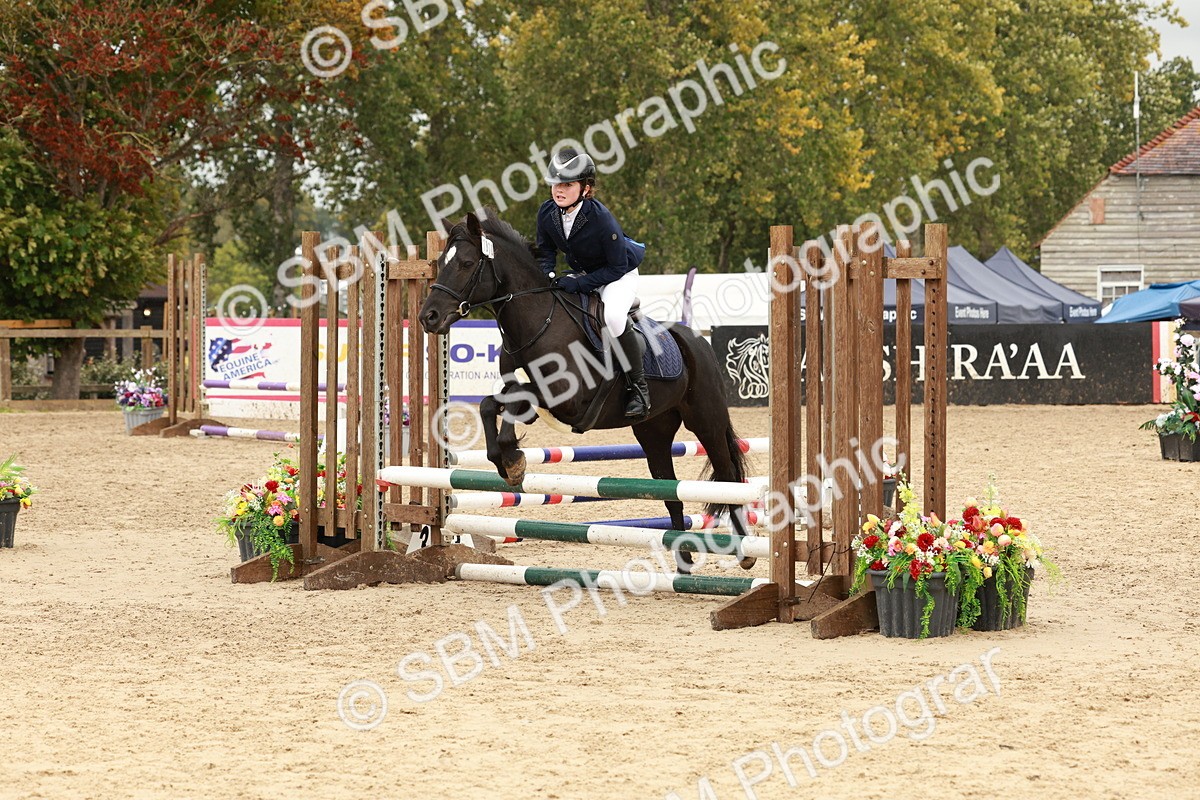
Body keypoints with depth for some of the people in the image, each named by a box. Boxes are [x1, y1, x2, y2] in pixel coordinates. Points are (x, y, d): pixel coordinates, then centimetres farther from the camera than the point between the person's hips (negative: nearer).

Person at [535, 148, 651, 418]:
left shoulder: (601, 219, -33)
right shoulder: (547, 212, -16)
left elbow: (617, 267, -25)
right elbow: (545, 250, 2)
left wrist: (580, 283, -32)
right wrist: (547, 275, -19)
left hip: (619, 275, -7)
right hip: (580, 275, 7)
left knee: (613, 317, -35)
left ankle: (638, 386, -20)